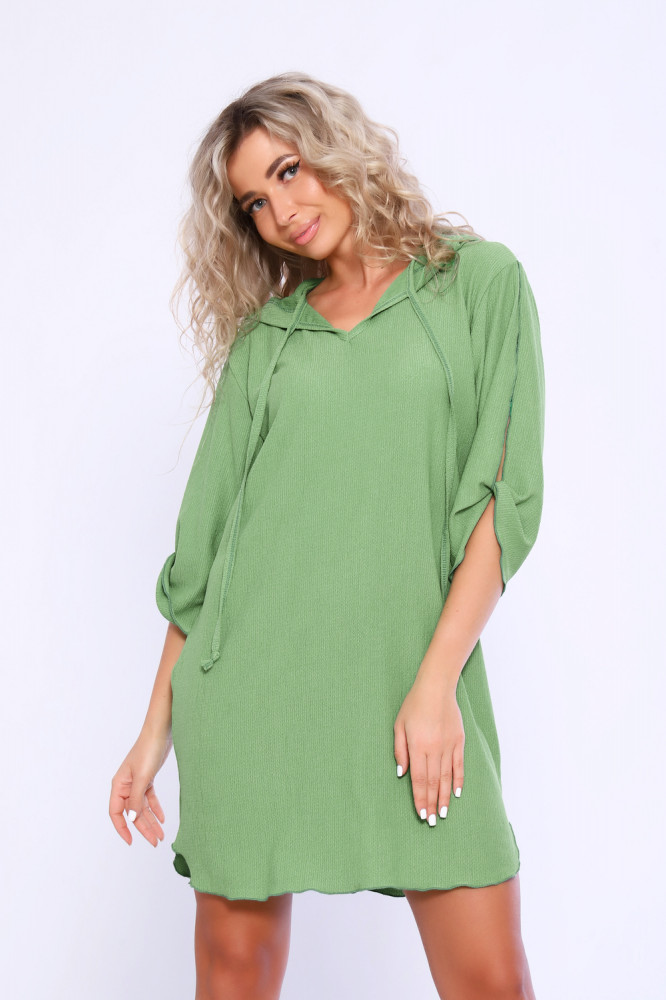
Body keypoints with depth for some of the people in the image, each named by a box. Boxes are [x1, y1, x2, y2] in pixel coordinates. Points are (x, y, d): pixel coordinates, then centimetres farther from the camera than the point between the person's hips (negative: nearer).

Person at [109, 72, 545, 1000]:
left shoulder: (479, 280, 6)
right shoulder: (264, 335, 13)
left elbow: (505, 490, -2)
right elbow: (205, 540, 11)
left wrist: (436, 681, -11)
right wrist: (157, 726, 6)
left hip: (416, 665, -2)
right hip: (251, 673, 2)